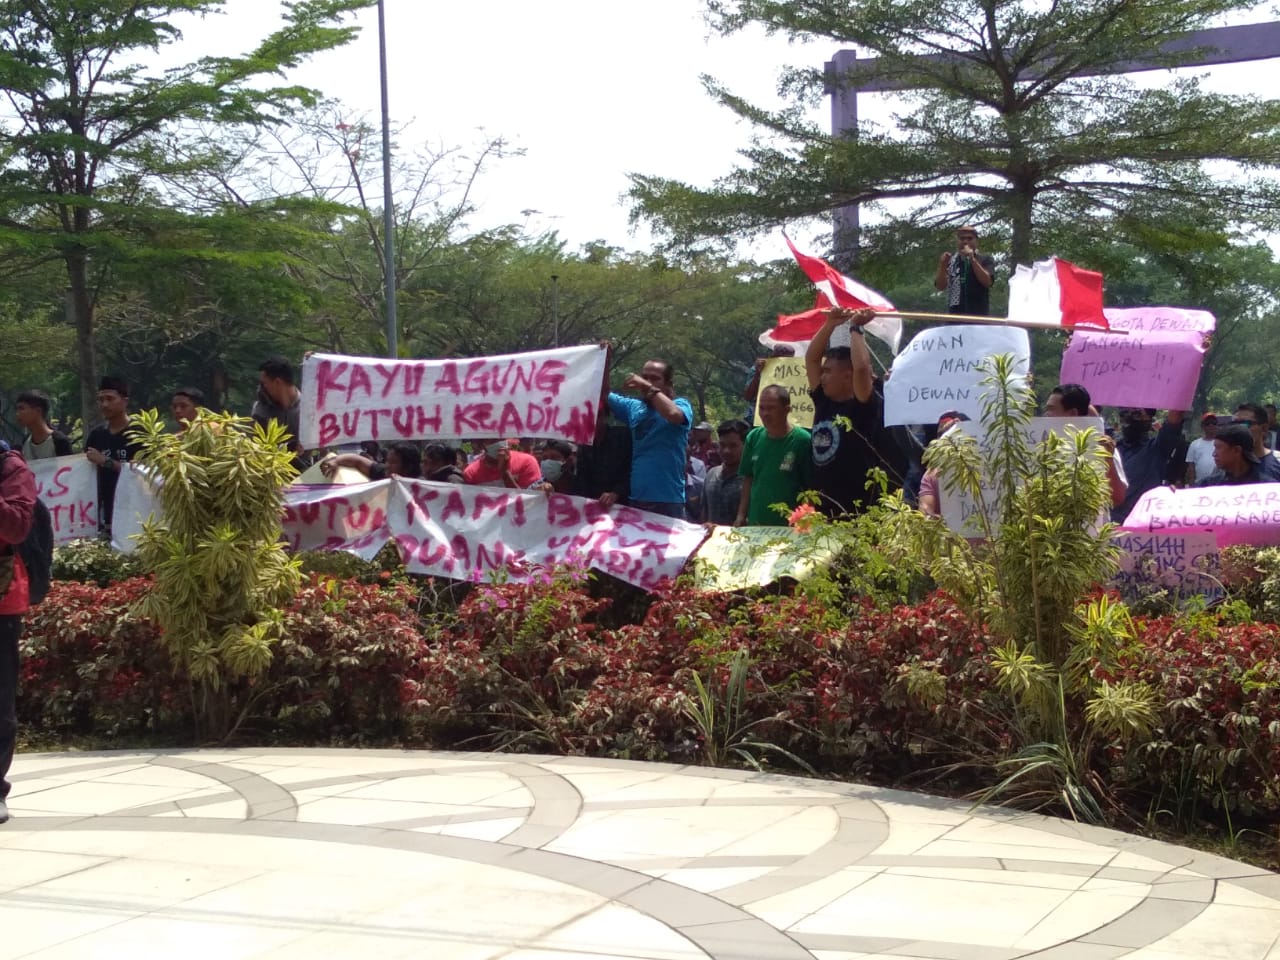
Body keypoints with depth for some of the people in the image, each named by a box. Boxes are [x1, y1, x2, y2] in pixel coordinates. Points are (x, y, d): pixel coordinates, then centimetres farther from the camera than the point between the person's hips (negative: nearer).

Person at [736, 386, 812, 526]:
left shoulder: (803, 440, -12)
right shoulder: (754, 437, 3)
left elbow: (810, 487, -10)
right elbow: (748, 479, 11)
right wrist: (741, 516, 7)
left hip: (789, 526, -5)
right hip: (754, 524, 5)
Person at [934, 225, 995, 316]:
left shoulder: (985, 259, 8)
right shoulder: (950, 261, 13)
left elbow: (987, 282, -8)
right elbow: (940, 286, 5)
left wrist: (972, 260, -15)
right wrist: (943, 266, -13)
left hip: (979, 316, -2)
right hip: (955, 316, 2)